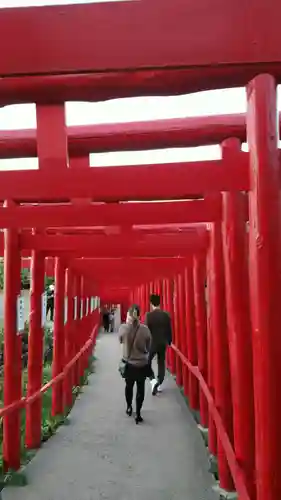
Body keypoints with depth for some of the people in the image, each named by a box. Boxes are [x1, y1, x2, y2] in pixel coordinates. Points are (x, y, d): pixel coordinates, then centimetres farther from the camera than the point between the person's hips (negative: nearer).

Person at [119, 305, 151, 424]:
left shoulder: (123, 328, -17)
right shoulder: (145, 329, -15)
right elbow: (148, 348, -4)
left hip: (128, 363, 1)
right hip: (142, 364, -1)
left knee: (129, 385, 23)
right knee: (140, 388, 13)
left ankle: (129, 407, 41)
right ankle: (138, 414, 15)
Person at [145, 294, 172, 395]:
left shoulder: (149, 315, -15)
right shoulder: (166, 315, -4)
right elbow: (169, 330, 3)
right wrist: (169, 341, 17)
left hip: (152, 343, -3)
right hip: (163, 343, 3)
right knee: (161, 363, 14)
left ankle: (153, 380, -6)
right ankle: (159, 385, 20)